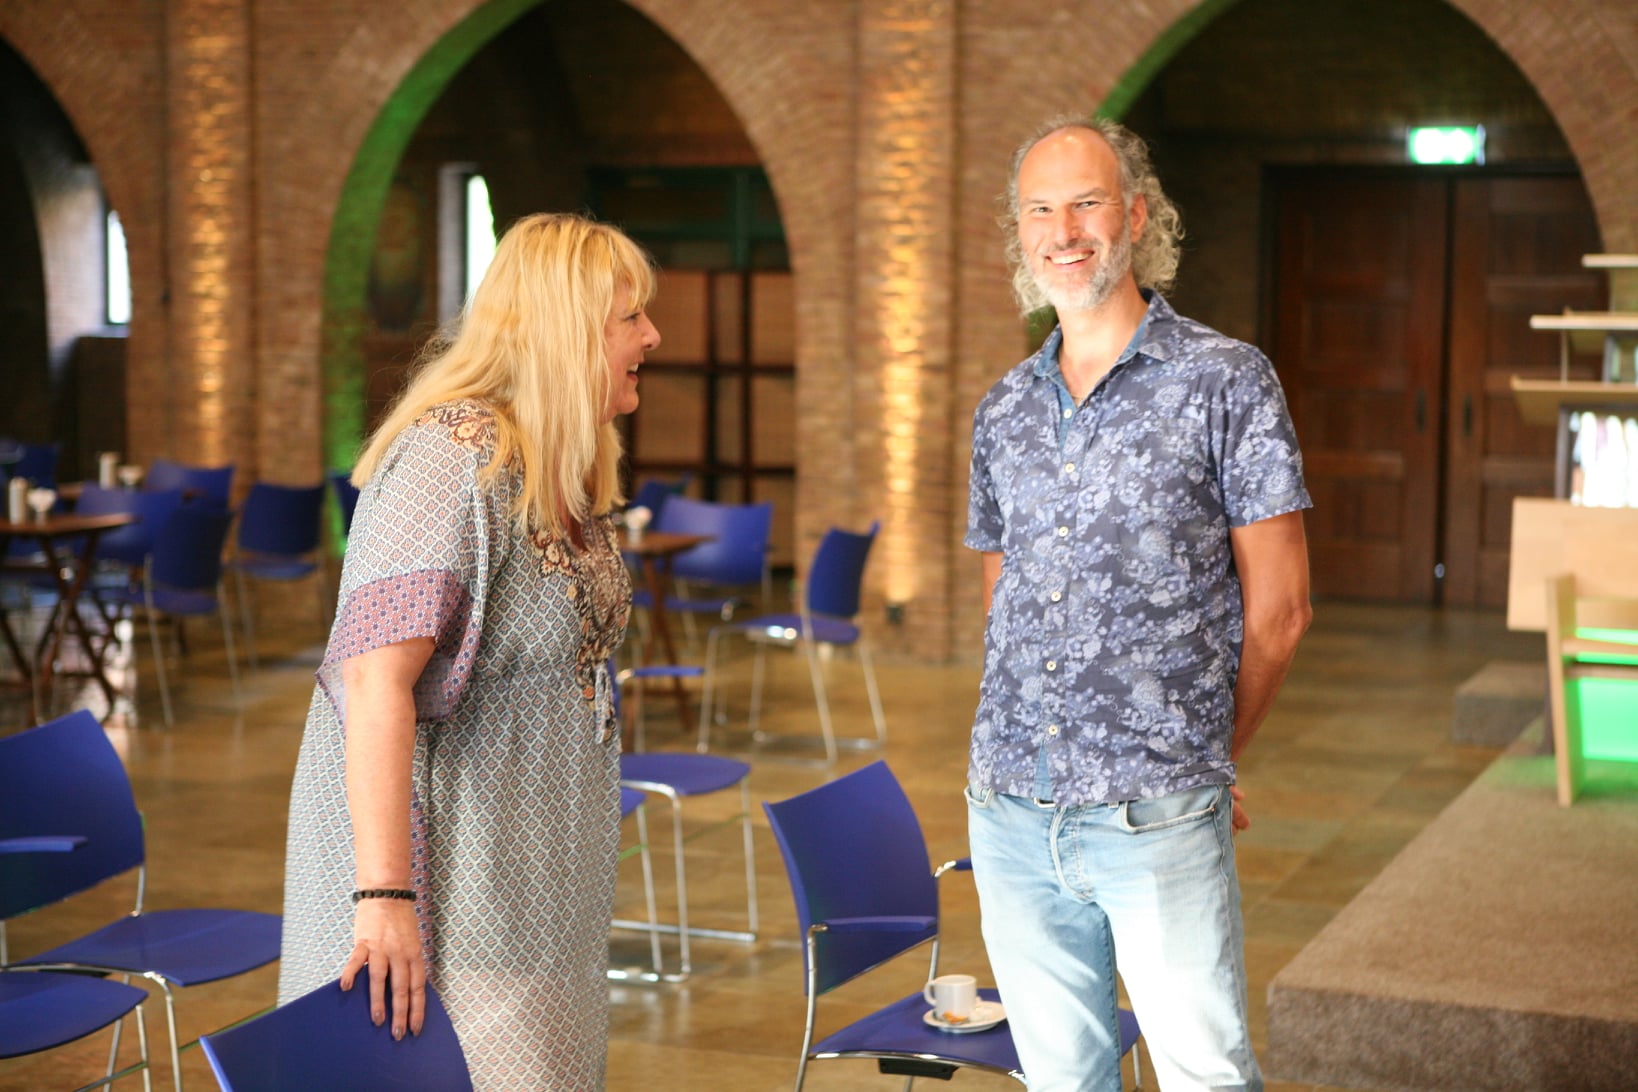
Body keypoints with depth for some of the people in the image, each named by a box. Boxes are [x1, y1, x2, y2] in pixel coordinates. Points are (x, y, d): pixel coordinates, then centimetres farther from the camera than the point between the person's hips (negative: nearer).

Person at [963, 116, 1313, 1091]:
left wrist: (1206, 757, 5)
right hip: (1010, 810, 5)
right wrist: (1028, 749, 11)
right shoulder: (1004, 412, 12)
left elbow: (1277, 609, -2)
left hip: (1158, 819, -5)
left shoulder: (1225, 381, -4)